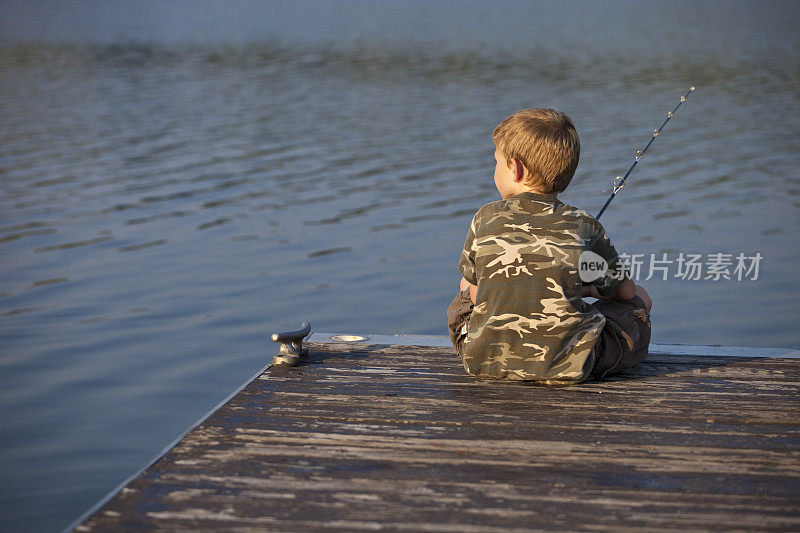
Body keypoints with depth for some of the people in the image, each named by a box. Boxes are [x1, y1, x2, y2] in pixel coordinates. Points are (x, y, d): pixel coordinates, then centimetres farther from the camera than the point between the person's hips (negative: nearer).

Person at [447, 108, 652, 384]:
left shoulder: (486, 219, 0)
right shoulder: (584, 227, -2)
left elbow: (473, 292, 11)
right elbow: (624, 291, 13)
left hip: (484, 360, 3)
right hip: (568, 366, -2)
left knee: (463, 296, 35)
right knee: (640, 298, 20)